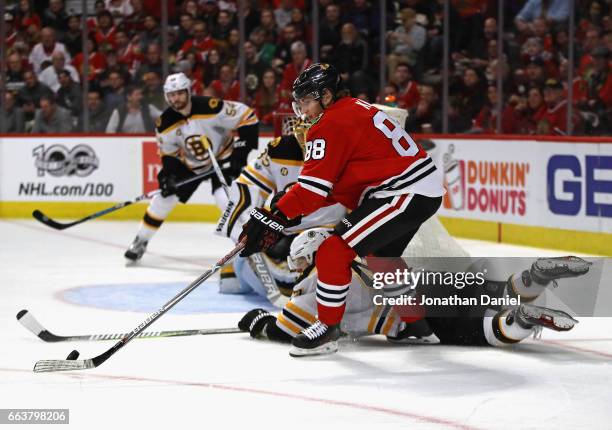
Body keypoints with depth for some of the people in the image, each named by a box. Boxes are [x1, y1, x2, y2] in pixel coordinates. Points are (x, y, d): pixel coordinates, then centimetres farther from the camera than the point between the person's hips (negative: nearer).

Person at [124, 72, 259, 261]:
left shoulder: (210, 107, -31)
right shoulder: (165, 123, -15)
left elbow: (247, 117, -26)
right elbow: (168, 153, 1)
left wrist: (241, 151, -26)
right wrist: (168, 175, -16)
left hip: (222, 158, -5)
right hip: (189, 164, 5)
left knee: (225, 198, -27)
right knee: (164, 198, 2)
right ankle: (141, 241, 21)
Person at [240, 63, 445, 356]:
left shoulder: (332, 124, -12)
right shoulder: (355, 109, 17)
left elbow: (314, 186, -17)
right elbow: (333, 184, 18)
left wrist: (273, 217, -15)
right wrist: (290, 211, 10)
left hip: (406, 194, -11)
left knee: (335, 250, -12)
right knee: (380, 255, 31)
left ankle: (328, 327, -4)